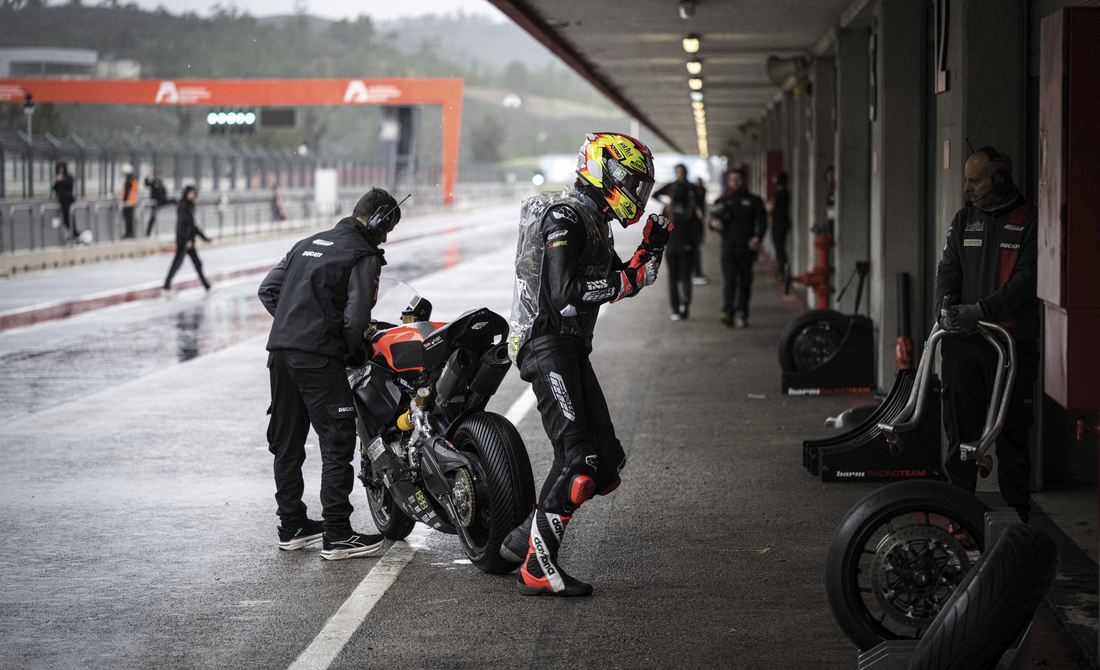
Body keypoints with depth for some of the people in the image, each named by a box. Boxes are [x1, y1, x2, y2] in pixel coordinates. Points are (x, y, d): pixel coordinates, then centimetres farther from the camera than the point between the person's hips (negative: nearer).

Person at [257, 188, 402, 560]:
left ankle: (292, 527, 23)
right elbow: (356, 317, -13)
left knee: (287, 442, 15)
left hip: (280, 349, 8)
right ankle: (337, 536, -4)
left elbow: (268, 289, 17)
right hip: (318, 357, -8)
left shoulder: (309, 243, 20)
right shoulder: (365, 256, -4)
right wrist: (349, 348, 6)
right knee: (338, 443, -2)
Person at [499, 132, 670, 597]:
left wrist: (651, 249, 13)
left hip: (571, 348, 10)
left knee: (606, 459, 6)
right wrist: (623, 284, -18)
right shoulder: (564, 217, -13)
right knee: (577, 457, -17)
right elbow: (562, 293, -23)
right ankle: (537, 567, -14)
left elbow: (621, 279, 28)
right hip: (547, 344, -10)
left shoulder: (592, 221, 19)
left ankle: (522, 540, 10)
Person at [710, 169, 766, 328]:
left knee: (744, 282, 2)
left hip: (747, 248, 0)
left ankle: (742, 314, 9)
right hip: (728, 247, 0)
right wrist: (714, 224, -8)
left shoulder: (754, 201, 10)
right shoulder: (723, 201, 16)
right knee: (728, 281, -12)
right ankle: (727, 313, -22)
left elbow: (762, 222, 2)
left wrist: (757, 237, -17)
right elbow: (713, 221, 18)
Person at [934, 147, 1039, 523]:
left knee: (1012, 433, 1)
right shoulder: (964, 220, 15)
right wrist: (945, 308, -12)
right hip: (962, 341, 4)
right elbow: (949, 269, 9)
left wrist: (981, 309, -22)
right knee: (960, 429, 6)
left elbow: (1027, 279, -12)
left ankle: (1017, 516, 9)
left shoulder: (1029, 221, -2)